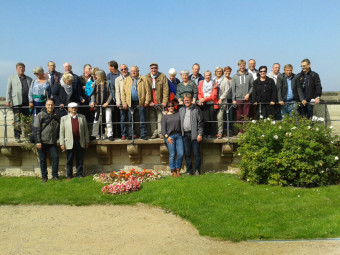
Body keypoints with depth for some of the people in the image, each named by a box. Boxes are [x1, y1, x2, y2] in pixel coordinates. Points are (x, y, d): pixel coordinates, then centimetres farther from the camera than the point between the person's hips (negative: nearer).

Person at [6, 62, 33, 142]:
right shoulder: (11, 78, 15)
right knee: (17, 121, -5)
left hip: (27, 103, 2)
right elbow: (8, 90, 10)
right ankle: (17, 137, 0)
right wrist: (8, 100, -1)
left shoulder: (29, 79, 20)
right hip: (16, 103, -2)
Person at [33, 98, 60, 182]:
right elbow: (36, 129, -7)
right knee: (43, 160, 5)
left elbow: (59, 129, 15)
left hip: (53, 142, 3)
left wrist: (58, 138, 8)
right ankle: (44, 176, 16)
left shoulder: (56, 116, 7)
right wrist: (37, 141, -13)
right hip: (42, 142, -3)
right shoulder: (40, 115, -4)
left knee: (55, 157, -4)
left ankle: (55, 175, 8)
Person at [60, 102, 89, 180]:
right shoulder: (64, 118, 6)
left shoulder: (82, 117, 10)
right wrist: (62, 143, -4)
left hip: (80, 142, 1)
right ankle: (69, 175, 13)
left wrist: (87, 141, 5)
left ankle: (80, 174, 16)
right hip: (70, 143, -1)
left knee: (79, 159, 6)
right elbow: (62, 132, 3)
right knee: (69, 160, 4)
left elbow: (86, 130, 10)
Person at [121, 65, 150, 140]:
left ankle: (143, 135, 8)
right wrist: (124, 102, -2)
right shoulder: (126, 80, 11)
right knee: (131, 120, 6)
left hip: (141, 102, -2)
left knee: (142, 120, 2)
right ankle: (131, 135, 13)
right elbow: (123, 92, 7)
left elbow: (147, 91, 0)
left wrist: (147, 101, -8)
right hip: (130, 102, 2)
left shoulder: (143, 79, 5)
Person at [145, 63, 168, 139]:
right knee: (152, 118, 4)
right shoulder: (146, 77, 4)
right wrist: (149, 101, -8)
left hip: (160, 101, -2)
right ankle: (154, 133, 12)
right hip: (150, 102, 2)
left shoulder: (162, 76, -1)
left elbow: (165, 89, -4)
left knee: (160, 117, -2)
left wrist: (164, 101, -12)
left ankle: (160, 132, 6)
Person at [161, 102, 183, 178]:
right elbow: (163, 128, 3)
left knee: (181, 154, -5)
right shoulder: (165, 116, 9)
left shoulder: (178, 114, 16)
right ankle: (173, 171, 5)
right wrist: (167, 137, -8)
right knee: (172, 155, -4)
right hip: (170, 136, -2)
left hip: (178, 135, 2)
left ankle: (178, 170, 9)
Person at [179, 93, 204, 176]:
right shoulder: (181, 110, 15)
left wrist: (200, 134, -8)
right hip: (185, 134, 4)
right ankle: (189, 171, 13)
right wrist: (181, 133, 7)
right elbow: (179, 122, 17)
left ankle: (197, 170, 8)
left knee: (196, 153, -1)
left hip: (194, 134, -4)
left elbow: (200, 122, -2)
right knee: (187, 154, 5)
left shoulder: (196, 109, 1)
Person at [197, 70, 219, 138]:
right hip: (204, 104, 0)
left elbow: (213, 95, -3)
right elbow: (199, 93, 8)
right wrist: (200, 99, -12)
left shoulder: (214, 84, 6)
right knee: (206, 119, -8)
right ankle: (205, 133, -1)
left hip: (212, 104, 0)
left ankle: (210, 134, 7)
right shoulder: (201, 83, 13)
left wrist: (204, 99, -12)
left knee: (212, 119, -1)